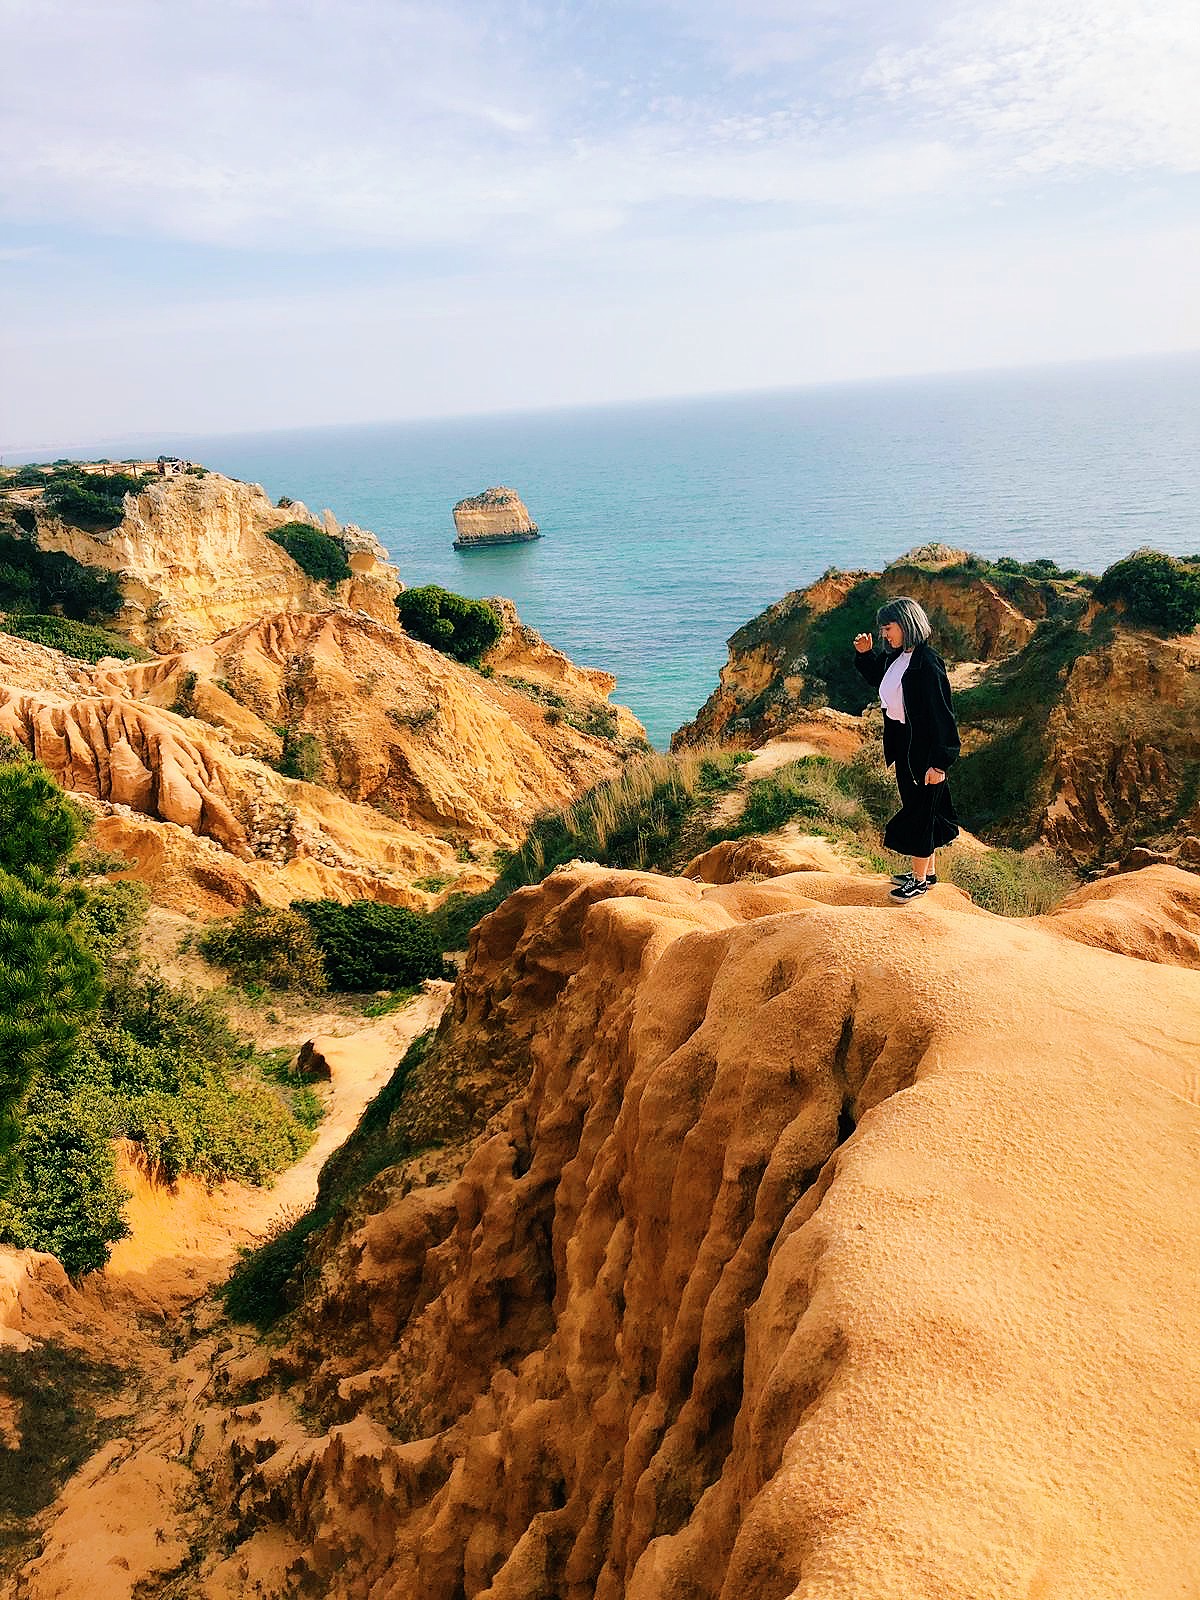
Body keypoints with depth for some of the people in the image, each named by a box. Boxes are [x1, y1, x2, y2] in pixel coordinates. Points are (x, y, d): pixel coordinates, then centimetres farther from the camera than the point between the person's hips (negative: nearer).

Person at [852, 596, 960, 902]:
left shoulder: (927, 664, -23)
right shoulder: (896, 657, 4)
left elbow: (941, 714, -24)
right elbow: (876, 677, 27)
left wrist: (939, 762, -24)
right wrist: (864, 654, 8)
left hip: (923, 749, -9)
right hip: (904, 746, 9)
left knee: (920, 811, 3)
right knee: (915, 807, 18)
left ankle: (920, 880, 17)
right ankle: (928, 871, 33)